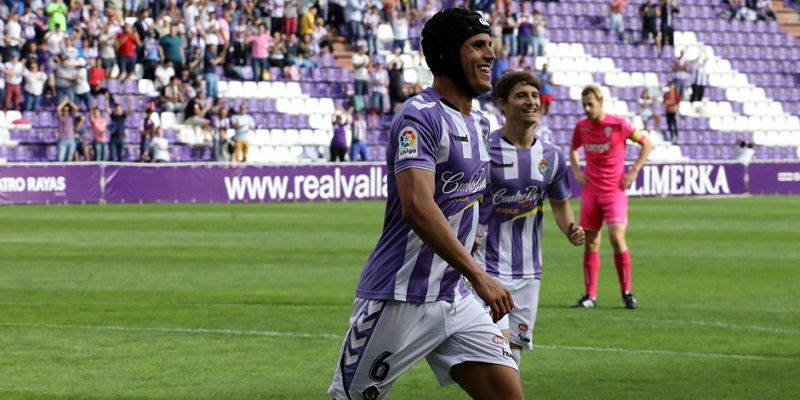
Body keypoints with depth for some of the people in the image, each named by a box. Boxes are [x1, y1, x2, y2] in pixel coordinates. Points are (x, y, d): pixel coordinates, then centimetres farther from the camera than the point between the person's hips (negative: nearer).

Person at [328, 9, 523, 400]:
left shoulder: (479, 122, 13)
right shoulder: (420, 117, -15)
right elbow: (417, 207, -28)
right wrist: (479, 276, -31)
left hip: (454, 297, 8)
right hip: (399, 298, -8)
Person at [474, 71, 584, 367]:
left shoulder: (552, 156, 5)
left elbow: (560, 203, 19)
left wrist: (570, 230, -2)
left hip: (528, 271, 5)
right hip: (487, 267, -5)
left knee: (514, 353, 9)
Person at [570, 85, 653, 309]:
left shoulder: (618, 125, -10)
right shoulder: (581, 127, 3)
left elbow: (647, 144, 0)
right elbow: (573, 150, 24)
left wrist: (633, 172, -6)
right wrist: (576, 171, 7)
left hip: (615, 190, -4)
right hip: (591, 191, 4)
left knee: (617, 237, -16)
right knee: (591, 242, 3)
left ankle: (627, 292, -3)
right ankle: (590, 295, 9)